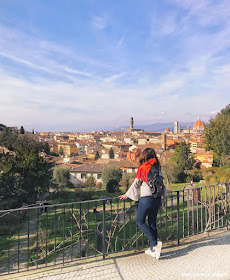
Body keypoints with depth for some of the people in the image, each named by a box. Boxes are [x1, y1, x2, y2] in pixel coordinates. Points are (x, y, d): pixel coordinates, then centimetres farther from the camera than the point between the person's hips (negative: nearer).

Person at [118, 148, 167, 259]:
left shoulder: (143, 168, -10)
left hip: (146, 199, -6)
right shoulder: (157, 168, 5)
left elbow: (136, 184, -4)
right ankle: (153, 249, 22)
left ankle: (155, 243, -2)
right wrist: (164, 192, 35)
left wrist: (127, 195, 7)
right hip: (157, 199, 6)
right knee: (152, 223, 16)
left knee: (140, 222, 10)